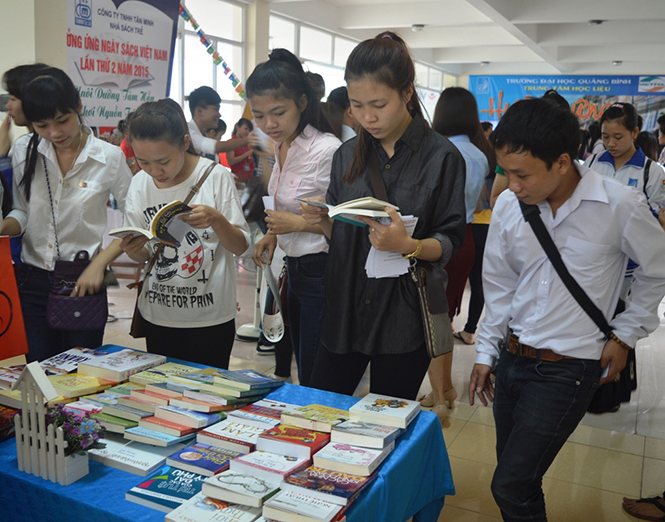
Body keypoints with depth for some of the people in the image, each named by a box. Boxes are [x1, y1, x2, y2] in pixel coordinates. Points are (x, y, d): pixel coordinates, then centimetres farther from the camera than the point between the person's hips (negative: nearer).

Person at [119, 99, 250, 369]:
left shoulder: (216, 177, -12)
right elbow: (144, 255, 8)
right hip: (158, 316, 3)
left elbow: (241, 246, -7)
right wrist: (134, 250, -14)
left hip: (210, 317, -3)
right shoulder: (139, 184, 0)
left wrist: (216, 220, -25)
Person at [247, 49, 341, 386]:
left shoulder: (327, 149, -20)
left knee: (317, 383, 2)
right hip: (295, 269, 9)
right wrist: (275, 234, 5)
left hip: (321, 272, -9)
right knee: (304, 374, 20)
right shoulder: (281, 146, 7)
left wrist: (300, 224, -22)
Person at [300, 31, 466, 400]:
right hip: (345, 308, 4)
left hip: (404, 315, -4)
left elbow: (450, 243, -8)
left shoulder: (441, 157, -7)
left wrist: (407, 246, -26)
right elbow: (340, 233, 11)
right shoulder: (348, 155, 7)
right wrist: (321, 220, -10)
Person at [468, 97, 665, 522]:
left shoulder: (621, 206, -14)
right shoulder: (508, 206, -3)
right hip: (512, 357, 5)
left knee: (511, 486, -5)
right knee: (517, 477, 15)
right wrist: (486, 353, 9)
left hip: (569, 370, -4)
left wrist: (626, 334, 2)